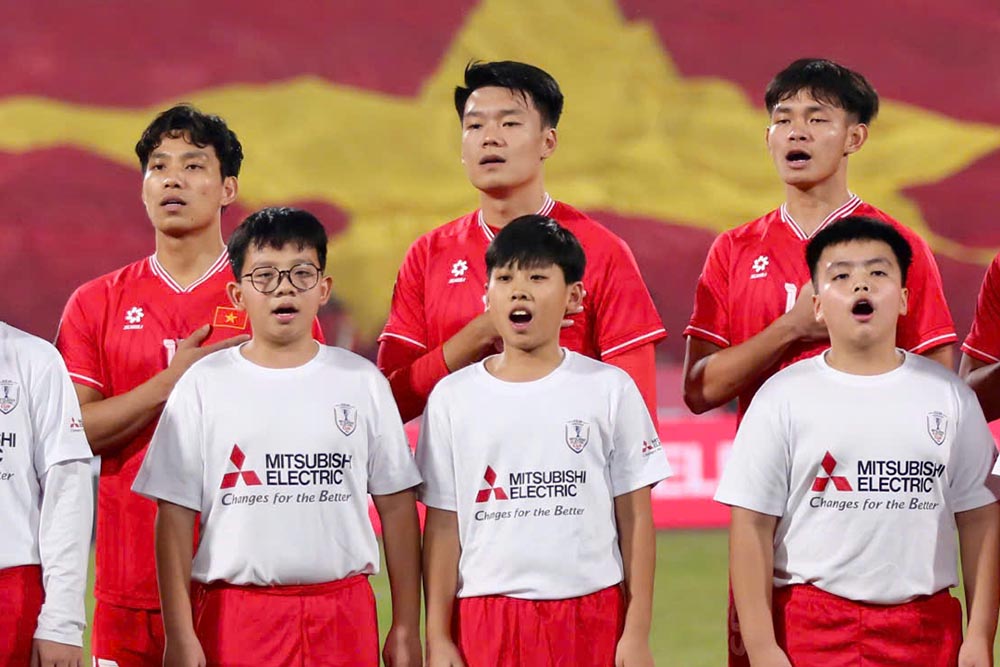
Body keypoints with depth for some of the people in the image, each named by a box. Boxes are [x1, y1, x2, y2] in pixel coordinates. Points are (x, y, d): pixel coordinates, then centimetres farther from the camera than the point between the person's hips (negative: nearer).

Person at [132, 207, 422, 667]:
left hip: (343, 611, 1)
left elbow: (396, 504, 8)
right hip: (236, 611, -1)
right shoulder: (205, 386, 2)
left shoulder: (362, 383, 6)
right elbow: (176, 515, 1)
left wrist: (406, 628, 6)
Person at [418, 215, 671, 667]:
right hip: (487, 620, 1)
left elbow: (635, 518, 4)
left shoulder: (610, 389, 3)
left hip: (591, 618, -1)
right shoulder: (453, 397, 6)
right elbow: (443, 524, 6)